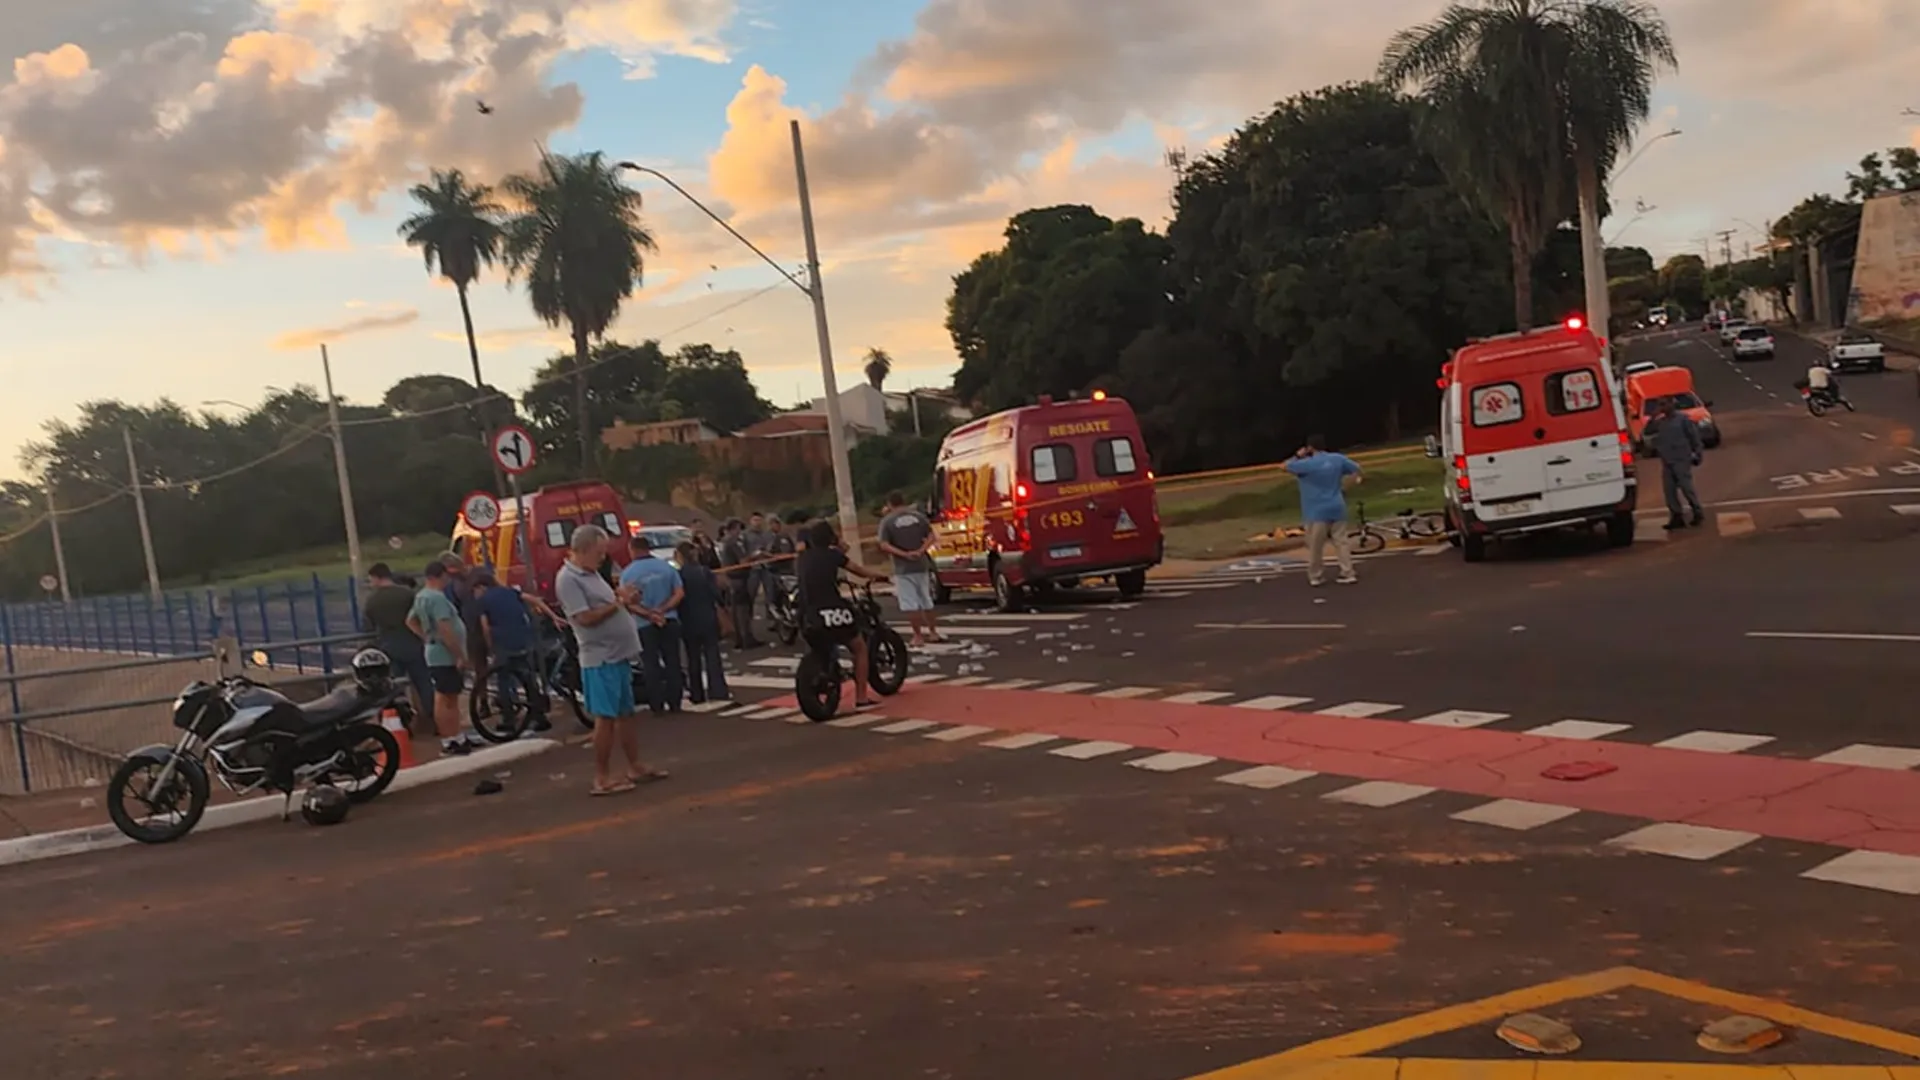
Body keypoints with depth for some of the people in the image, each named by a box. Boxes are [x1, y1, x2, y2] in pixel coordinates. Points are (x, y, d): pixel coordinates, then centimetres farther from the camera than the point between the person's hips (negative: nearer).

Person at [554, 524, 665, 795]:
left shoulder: (591, 573, 15)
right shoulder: (568, 579, -14)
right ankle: (602, 779, 1)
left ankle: (635, 768, 23)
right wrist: (618, 602, -14)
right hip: (600, 658, -9)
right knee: (605, 717, -6)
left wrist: (622, 597, 3)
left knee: (627, 713, 15)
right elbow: (586, 617, -21)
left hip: (618, 654, 9)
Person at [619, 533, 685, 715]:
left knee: (651, 665, 5)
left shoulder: (628, 573, -6)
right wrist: (662, 610, -9)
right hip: (669, 621, 2)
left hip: (645, 625, -2)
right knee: (672, 662, 9)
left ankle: (657, 705, 6)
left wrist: (649, 615, -13)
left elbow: (629, 602, -13)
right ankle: (674, 703, 12)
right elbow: (679, 593, -4)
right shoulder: (666, 567, 1)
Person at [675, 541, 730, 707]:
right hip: (708, 619, 1)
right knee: (712, 654, 3)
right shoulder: (705, 571, -4)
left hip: (689, 622, -1)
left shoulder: (678, 575, -9)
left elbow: (677, 599, -8)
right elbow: (716, 594, -8)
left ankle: (697, 694, 10)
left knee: (693, 658, 7)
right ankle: (718, 690, -5)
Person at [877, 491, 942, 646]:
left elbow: (884, 545, -14)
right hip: (921, 565, 4)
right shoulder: (919, 516, 5)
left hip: (903, 568, -4)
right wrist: (921, 550, -12)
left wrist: (904, 554, -16)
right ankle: (933, 632, 22)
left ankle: (918, 636, -1)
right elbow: (931, 537, -2)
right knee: (926, 600, 16)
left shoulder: (887, 521, -6)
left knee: (909, 604, 0)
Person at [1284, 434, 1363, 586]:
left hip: (1317, 512, -6)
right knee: (1341, 542, 10)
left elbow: (1289, 467, -4)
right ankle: (1348, 574, 9)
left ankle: (1314, 576, 11)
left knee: (1315, 546, 4)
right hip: (1337, 509, 6)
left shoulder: (1308, 464, -15)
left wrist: (1298, 456, 12)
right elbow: (1356, 468, 14)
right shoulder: (1338, 459, 3)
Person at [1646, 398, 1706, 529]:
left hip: (1681, 460, -6)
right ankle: (1676, 517, 9)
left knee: (1687, 488, -6)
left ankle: (1698, 515, 4)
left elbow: (1694, 435, -4)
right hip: (1666, 461, 6)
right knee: (1669, 490, 3)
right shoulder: (1660, 421, 11)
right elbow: (1647, 431, 10)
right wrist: (1652, 418, 0)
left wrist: (1697, 453, -6)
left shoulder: (1683, 418, -4)